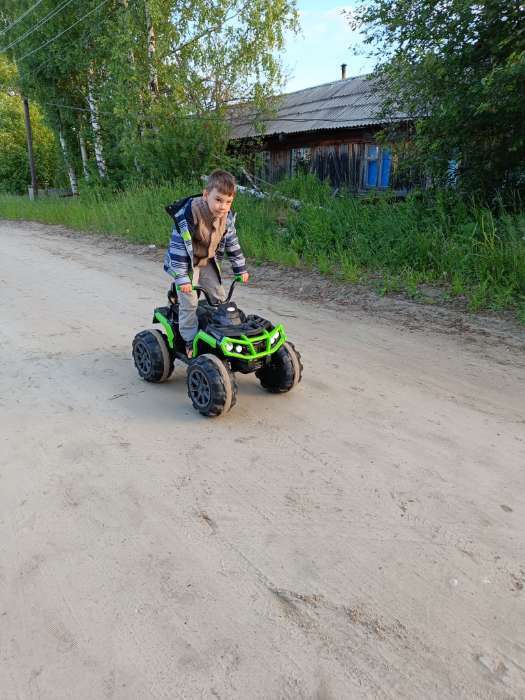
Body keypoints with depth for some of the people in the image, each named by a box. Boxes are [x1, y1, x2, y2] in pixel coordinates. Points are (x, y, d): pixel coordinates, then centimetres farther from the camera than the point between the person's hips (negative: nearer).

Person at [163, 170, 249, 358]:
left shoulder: (227, 216, -13)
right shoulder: (188, 215, -33)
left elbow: (232, 242, 1)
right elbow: (178, 246, -30)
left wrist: (241, 269, 3)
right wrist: (182, 278, -32)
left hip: (207, 261, 6)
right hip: (186, 262, -6)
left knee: (219, 296, 7)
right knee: (189, 302, -8)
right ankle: (191, 341, 5)